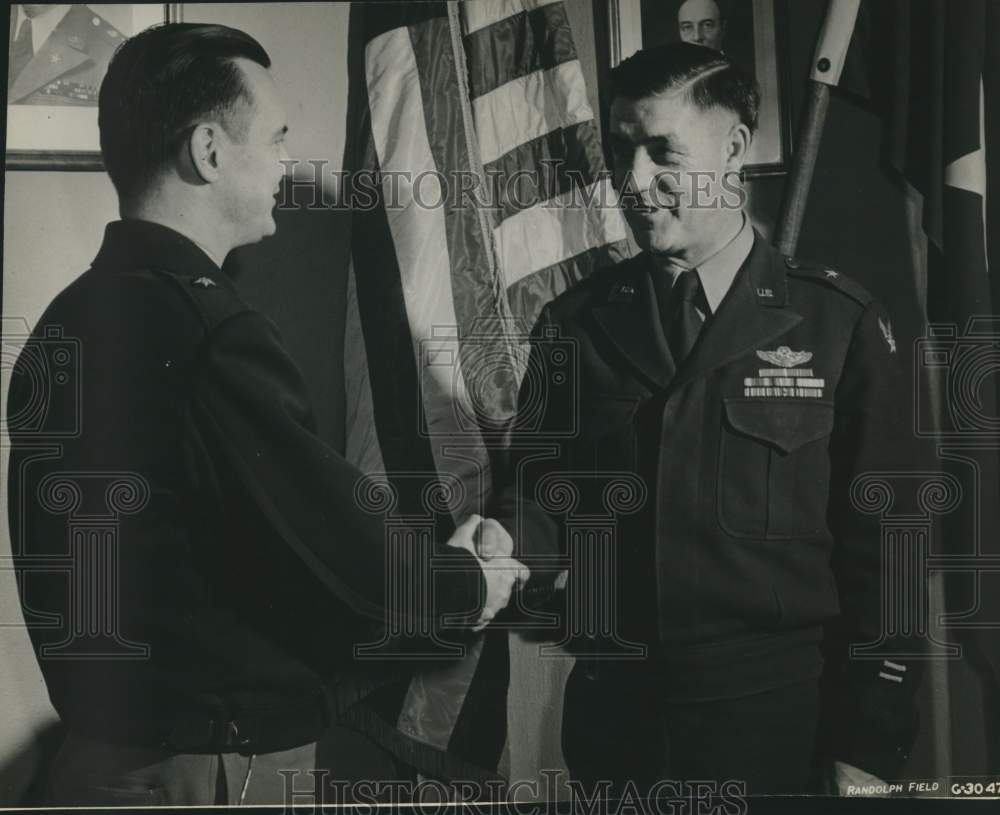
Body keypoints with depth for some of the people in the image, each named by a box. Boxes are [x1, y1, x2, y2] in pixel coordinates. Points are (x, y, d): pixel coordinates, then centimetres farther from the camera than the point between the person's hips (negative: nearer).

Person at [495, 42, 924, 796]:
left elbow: (881, 546, -5)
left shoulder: (839, 323, -5)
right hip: (615, 716, 3)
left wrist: (868, 750, -6)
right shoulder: (574, 324, 3)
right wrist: (504, 552, -19)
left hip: (782, 723, -2)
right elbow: (546, 489, 4)